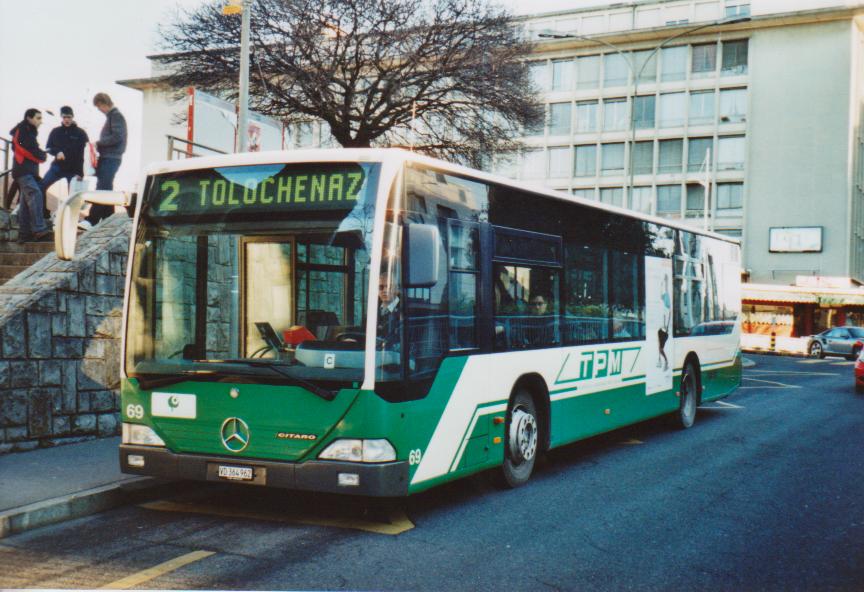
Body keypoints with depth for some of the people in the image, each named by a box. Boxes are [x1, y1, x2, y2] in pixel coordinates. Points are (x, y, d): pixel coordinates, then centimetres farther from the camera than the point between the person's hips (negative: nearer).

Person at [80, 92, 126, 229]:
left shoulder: (116, 116, -9)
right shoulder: (111, 116, 20)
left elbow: (117, 137, -20)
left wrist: (99, 143, -13)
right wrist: (100, 145, 9)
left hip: (111, 158, -11)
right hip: (107, 157, 11)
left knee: (102, 190, -15)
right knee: (106, 190, 13)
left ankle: (91, 221, -21)